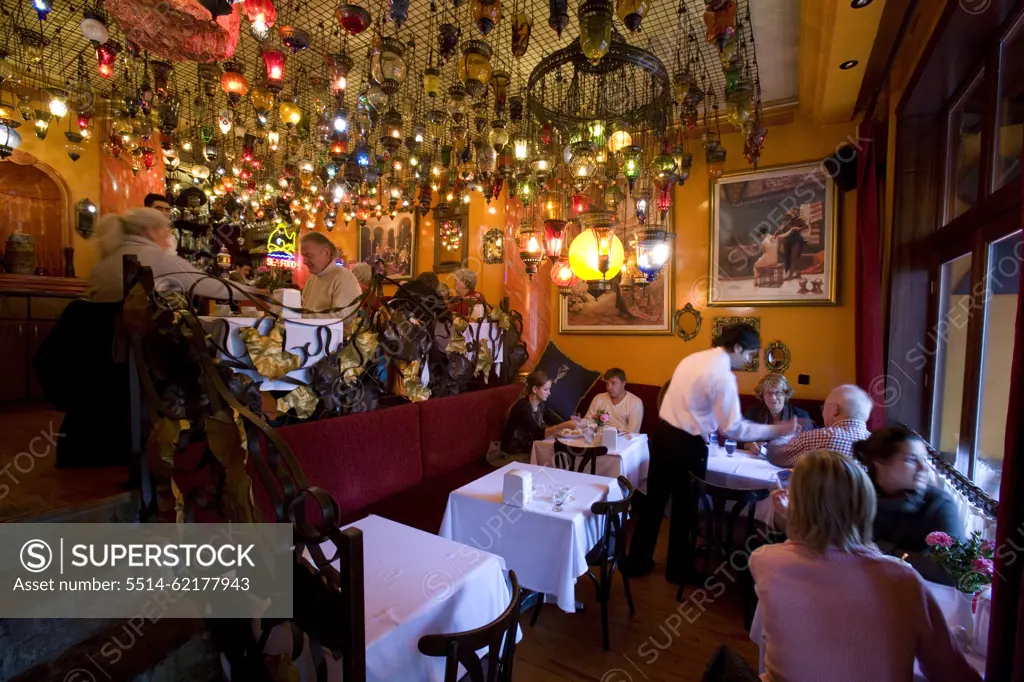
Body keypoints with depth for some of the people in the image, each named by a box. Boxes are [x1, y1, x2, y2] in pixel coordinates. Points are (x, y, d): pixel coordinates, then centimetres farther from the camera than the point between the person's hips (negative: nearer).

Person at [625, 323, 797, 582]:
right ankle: (678, 570, 32)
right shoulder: (723, 376, -16)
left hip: (663, 434, 7)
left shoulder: (693, 358, 9)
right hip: (686, 444, -7)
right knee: (685, 506, 13)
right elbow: (733, 428, -15)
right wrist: (776, 430, -6)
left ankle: (638, 562, 30)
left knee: (654, 501, 17)